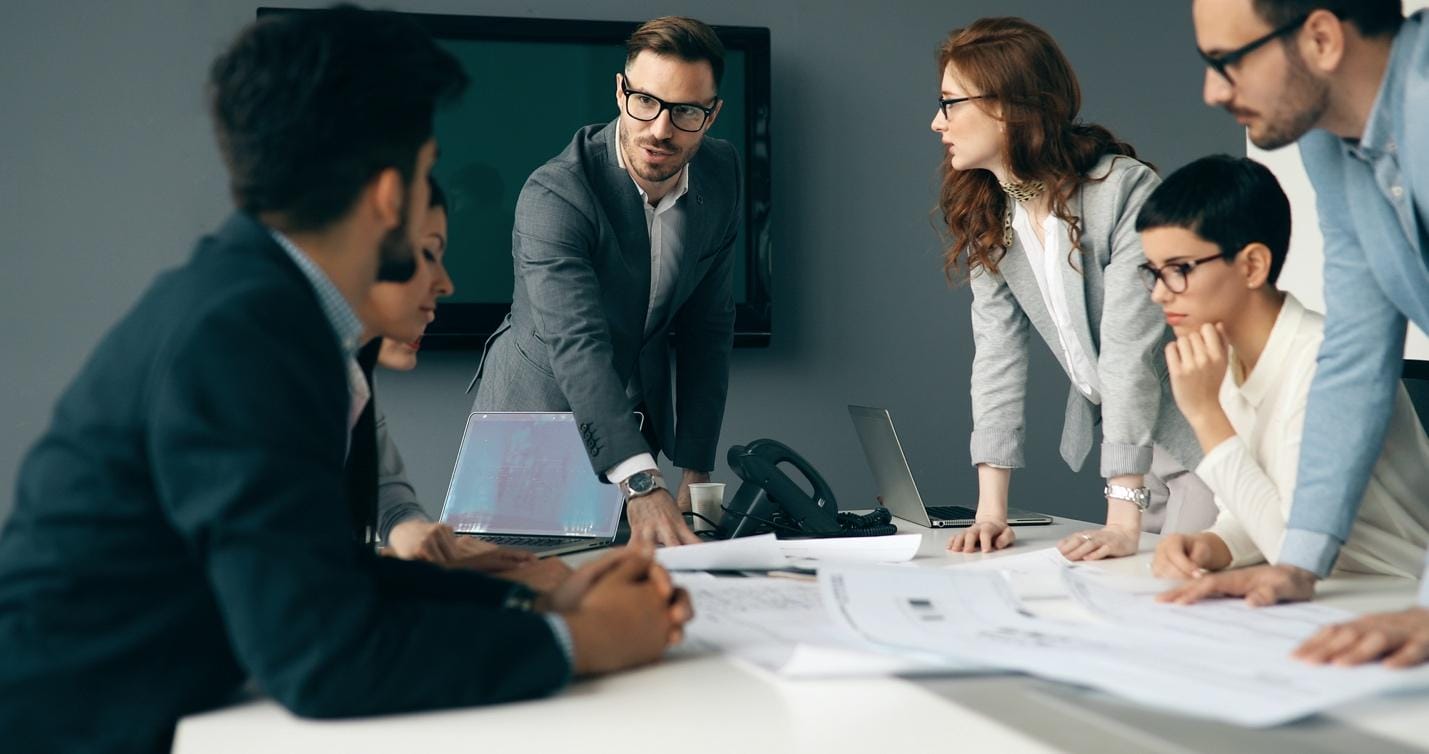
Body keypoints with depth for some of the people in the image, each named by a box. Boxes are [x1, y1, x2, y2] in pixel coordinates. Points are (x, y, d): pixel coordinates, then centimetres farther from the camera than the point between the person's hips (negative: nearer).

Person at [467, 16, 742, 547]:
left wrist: (696, 473, -4)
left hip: (640, 422, 5)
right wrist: (642, 485, -50)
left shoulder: (721, 174, -6)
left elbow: (709, 325, 0)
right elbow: (577, 345, -37)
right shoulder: (553, 195, -26)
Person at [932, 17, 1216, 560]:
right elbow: (998, 351, -5)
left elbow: (1130, 351, -28)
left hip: (1202, 435, -6)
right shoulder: (986, 216, -1)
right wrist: (991, 509, -13)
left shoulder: (1124, 192, -23)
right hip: (1130, 448, 6)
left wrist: (1123, 523, -32)